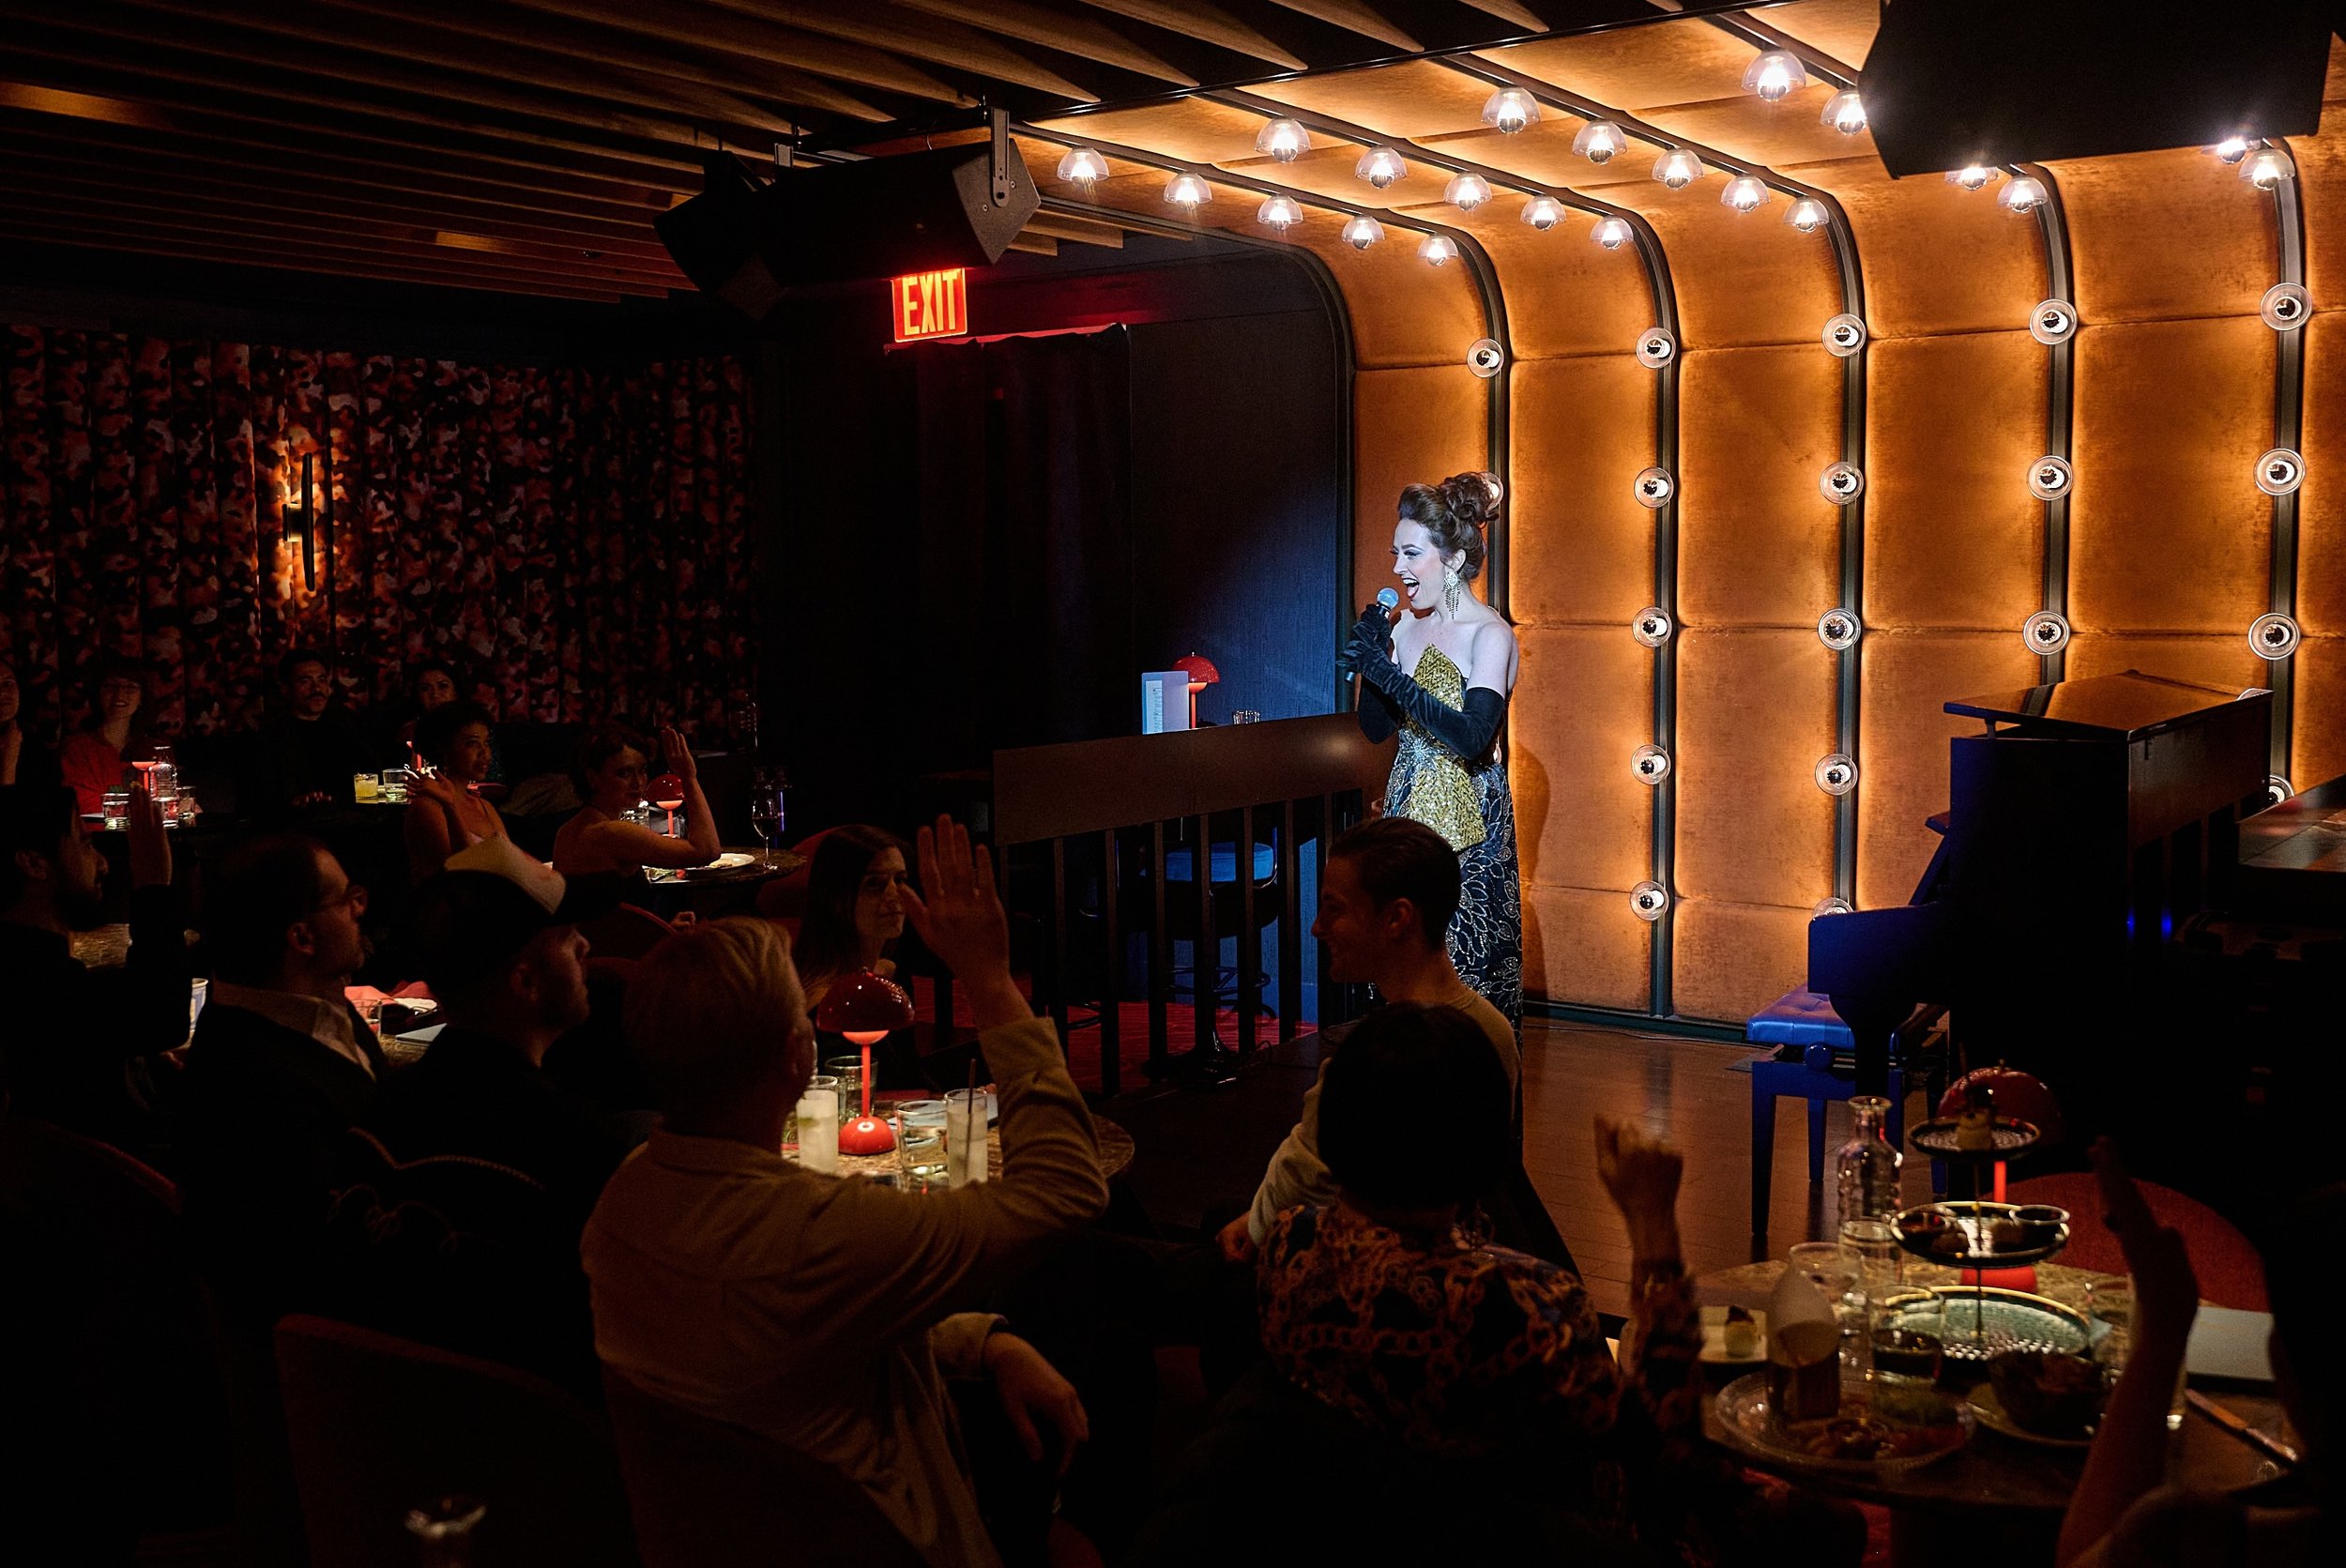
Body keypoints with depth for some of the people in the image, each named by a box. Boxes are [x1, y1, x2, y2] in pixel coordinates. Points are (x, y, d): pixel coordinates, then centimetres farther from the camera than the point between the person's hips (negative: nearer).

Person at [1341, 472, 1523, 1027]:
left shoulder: (1490, 634, -12)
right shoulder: (1406, 625, 8)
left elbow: (1472, 736, -24)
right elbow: (1376, 729, 10)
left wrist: (1390, 676, -26)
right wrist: (1371, 660, -5)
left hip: (1467, 823, -6)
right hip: (1408, 810, 6)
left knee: (1467, 981, -3)